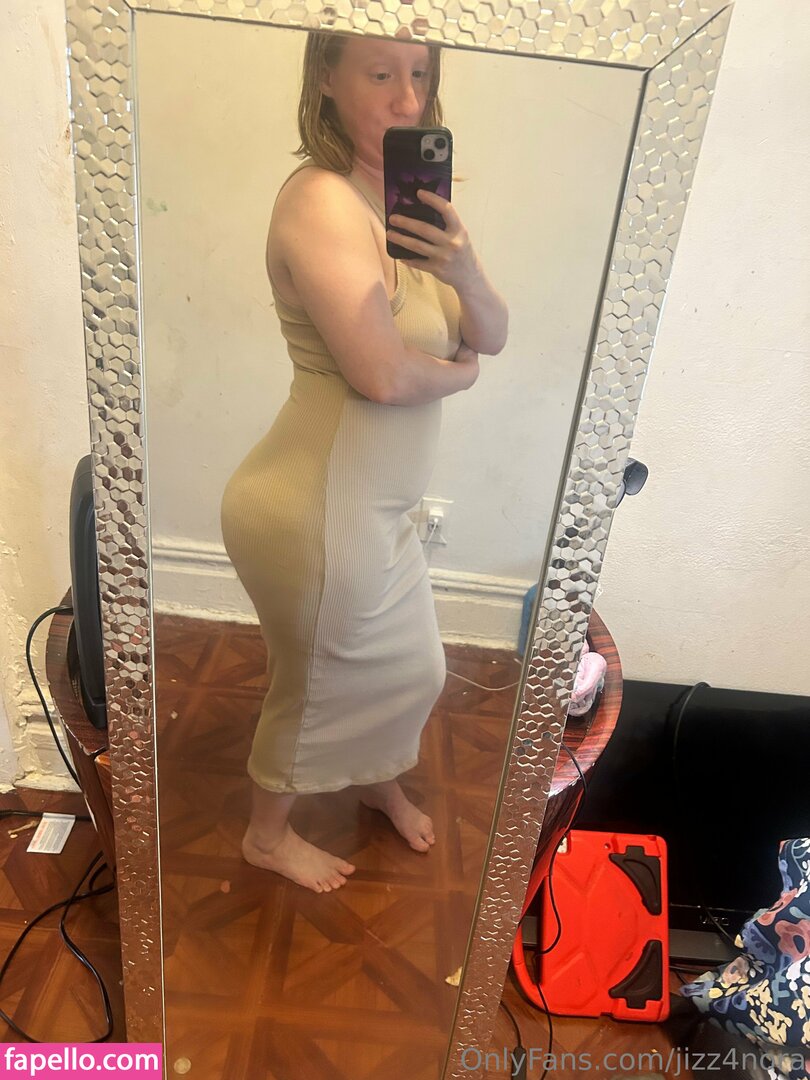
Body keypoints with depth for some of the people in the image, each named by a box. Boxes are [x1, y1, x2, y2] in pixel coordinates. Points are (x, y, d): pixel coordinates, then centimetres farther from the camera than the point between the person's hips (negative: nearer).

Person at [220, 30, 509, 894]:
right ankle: (268, 835, 46)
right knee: (314, 684, 15)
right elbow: (382, 374, -27)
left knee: (414, 668, 26)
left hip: (374, 506, 9)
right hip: (316, 508, -8)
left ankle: (379, 779, 57)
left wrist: (465, 270, -15)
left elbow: (493, 336, 6)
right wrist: (460, 371, -6)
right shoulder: (322, 199, -18)